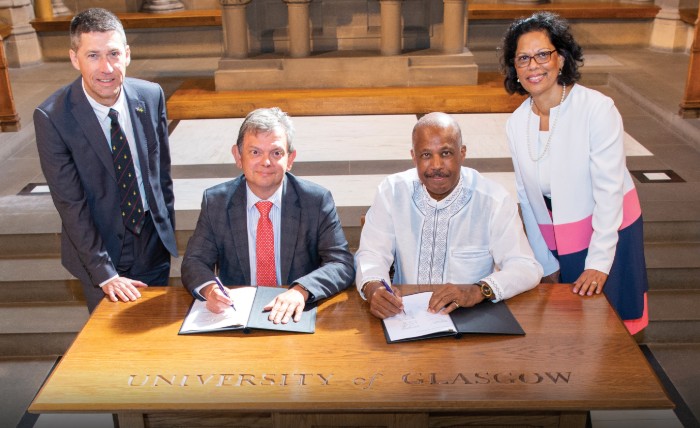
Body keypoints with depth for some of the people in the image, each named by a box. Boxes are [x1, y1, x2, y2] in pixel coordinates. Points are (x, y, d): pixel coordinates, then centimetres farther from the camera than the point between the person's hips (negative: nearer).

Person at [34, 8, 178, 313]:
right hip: (99, 248, -3)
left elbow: (162, 170, 4)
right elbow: (70, 204, -17)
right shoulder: (51, 117, -18)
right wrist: (105, 273, -18)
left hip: (153, 243, 3)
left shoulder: (151, 96, -8)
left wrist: (168, 230, 8)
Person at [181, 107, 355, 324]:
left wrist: (301, 290, -27)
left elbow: (342, 264, -7)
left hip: (295, 316, -3)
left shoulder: (317, 200, -3)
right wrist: (209, 288, -21)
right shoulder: (215, 202, 2)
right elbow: (194, 261, 3)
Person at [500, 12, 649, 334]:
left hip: (607, 233, -4)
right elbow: (526, 196, 1)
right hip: (554, 243, 4)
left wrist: (599, 263, -20)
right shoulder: (517, 123, -4)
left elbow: (609, 189, -18)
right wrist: (546, 265, 3)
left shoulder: (597, 108, -18)